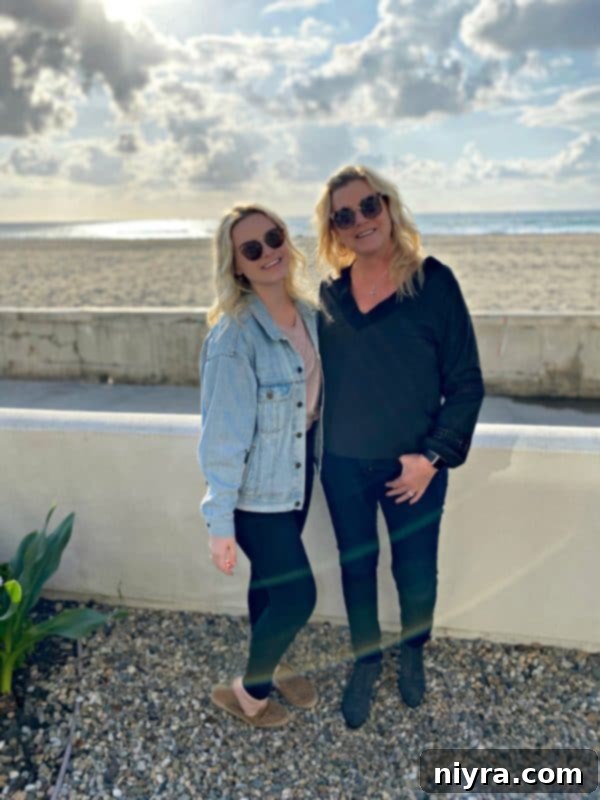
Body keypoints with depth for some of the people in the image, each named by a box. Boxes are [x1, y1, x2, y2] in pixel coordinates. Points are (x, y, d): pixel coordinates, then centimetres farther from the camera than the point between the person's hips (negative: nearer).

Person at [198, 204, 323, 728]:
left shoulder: (308, 312, -2)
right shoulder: (233, 337, -24)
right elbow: (222, 438, -22)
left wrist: (317, 460, 14)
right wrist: (220, 523, -18)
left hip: (299, 472, 6)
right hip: (256, 488, -6)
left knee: (271, 580, 23)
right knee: (298, 595, 2)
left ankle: (269, 664, 48)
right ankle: (248, 692, 29)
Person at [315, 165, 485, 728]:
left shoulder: (433, 281, -11)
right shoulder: (331, 291, 0)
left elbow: (466, 382, -9)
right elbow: (320, 375, 8)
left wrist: (433, 456, -15)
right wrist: (314, 452, 4)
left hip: (413, 466, -2)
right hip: (342, 466, 3)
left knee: (415, 570, 13)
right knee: (356, 567, 16)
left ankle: (412, 652, 44)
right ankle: (365, 661, 41)